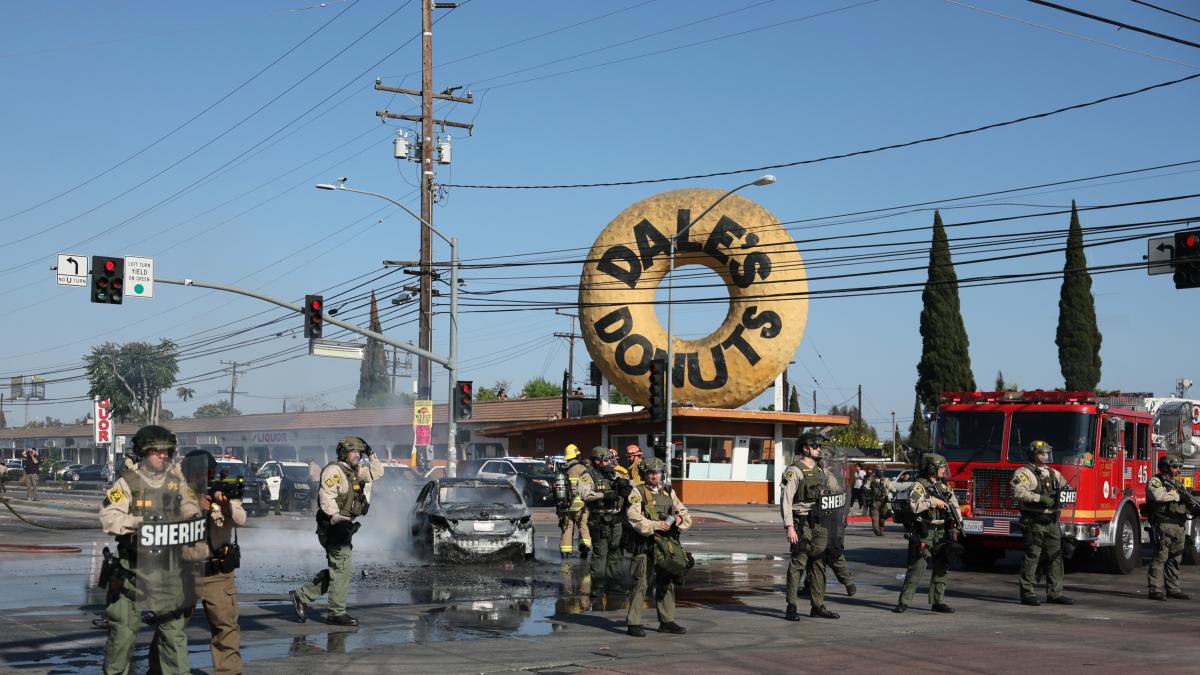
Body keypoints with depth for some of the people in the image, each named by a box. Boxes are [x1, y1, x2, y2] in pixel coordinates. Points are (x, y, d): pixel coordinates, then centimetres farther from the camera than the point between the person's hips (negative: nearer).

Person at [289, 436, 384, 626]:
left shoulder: (356, 472, 18)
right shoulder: (334, 470, -11)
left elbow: (377, 472, 26)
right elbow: (326, 498, -21)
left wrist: (370, 454, 12)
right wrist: (337, 519, -28)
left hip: (343, 526, 10)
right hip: (333, 527, -10)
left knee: (335, 570, 13)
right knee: (341, 570, -7)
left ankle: (302, 596, 18)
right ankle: (337, 613, -1)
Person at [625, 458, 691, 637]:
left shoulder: (669, 492, 15)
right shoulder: (638, 493, -2)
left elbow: (685, 514, 16)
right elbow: (633, 516, -16)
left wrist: (680, 518, -7)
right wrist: (655, 525, -23)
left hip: (667, 544, 6)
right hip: (645, 544, -6)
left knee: (667, 582, 13)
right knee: (641, 583, -7)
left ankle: (667, 621, 24)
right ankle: (633, 623, -2)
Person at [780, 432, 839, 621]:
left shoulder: (819, 471, 15)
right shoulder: (794, 471, -10)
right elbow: (785, 500, -14)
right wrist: (789, 527, -20)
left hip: (818, 524, 8)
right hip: (801, 523, -8)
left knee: (818, 565, 9)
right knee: (798, 564, -6)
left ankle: (817, 606, 16)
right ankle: (791, 608, -2)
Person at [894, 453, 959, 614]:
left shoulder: (944, 486, 14)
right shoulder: (920, 485, -8)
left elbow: (954, 503, 22)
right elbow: (913, 506, -22)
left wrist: (957, 519, 7)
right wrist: (933, 502, -19)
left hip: (942, 534, 7)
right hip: (924, 534, -7)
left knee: (942, 568, 7)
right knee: (917, 568, -8)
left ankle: (938, 601, 15)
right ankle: (903, 602, -4)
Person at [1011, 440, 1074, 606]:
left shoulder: (1053, 473, 17)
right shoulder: (1025, 472, -6)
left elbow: (1066, 485, 31)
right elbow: (1019, 492, -21)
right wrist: (1040, 498, -26)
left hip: (1051, 522, 7)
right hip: (1034, 523, -7)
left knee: (1055, 557, 8)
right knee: (1032, 557, -6)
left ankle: (1054, 593, 14)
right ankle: (1028, 594, -2)